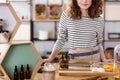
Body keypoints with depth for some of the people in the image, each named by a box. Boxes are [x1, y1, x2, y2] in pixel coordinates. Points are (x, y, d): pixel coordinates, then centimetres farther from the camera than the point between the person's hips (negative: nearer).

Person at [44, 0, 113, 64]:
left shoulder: (99, 20, -1)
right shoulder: (66, 15, -6)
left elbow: (99, 43, 10)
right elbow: (61, 40, -1)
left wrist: (104, 60, -3)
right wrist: (50, 59, -9)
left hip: (94, 58, 2)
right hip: (74, 58, -1)